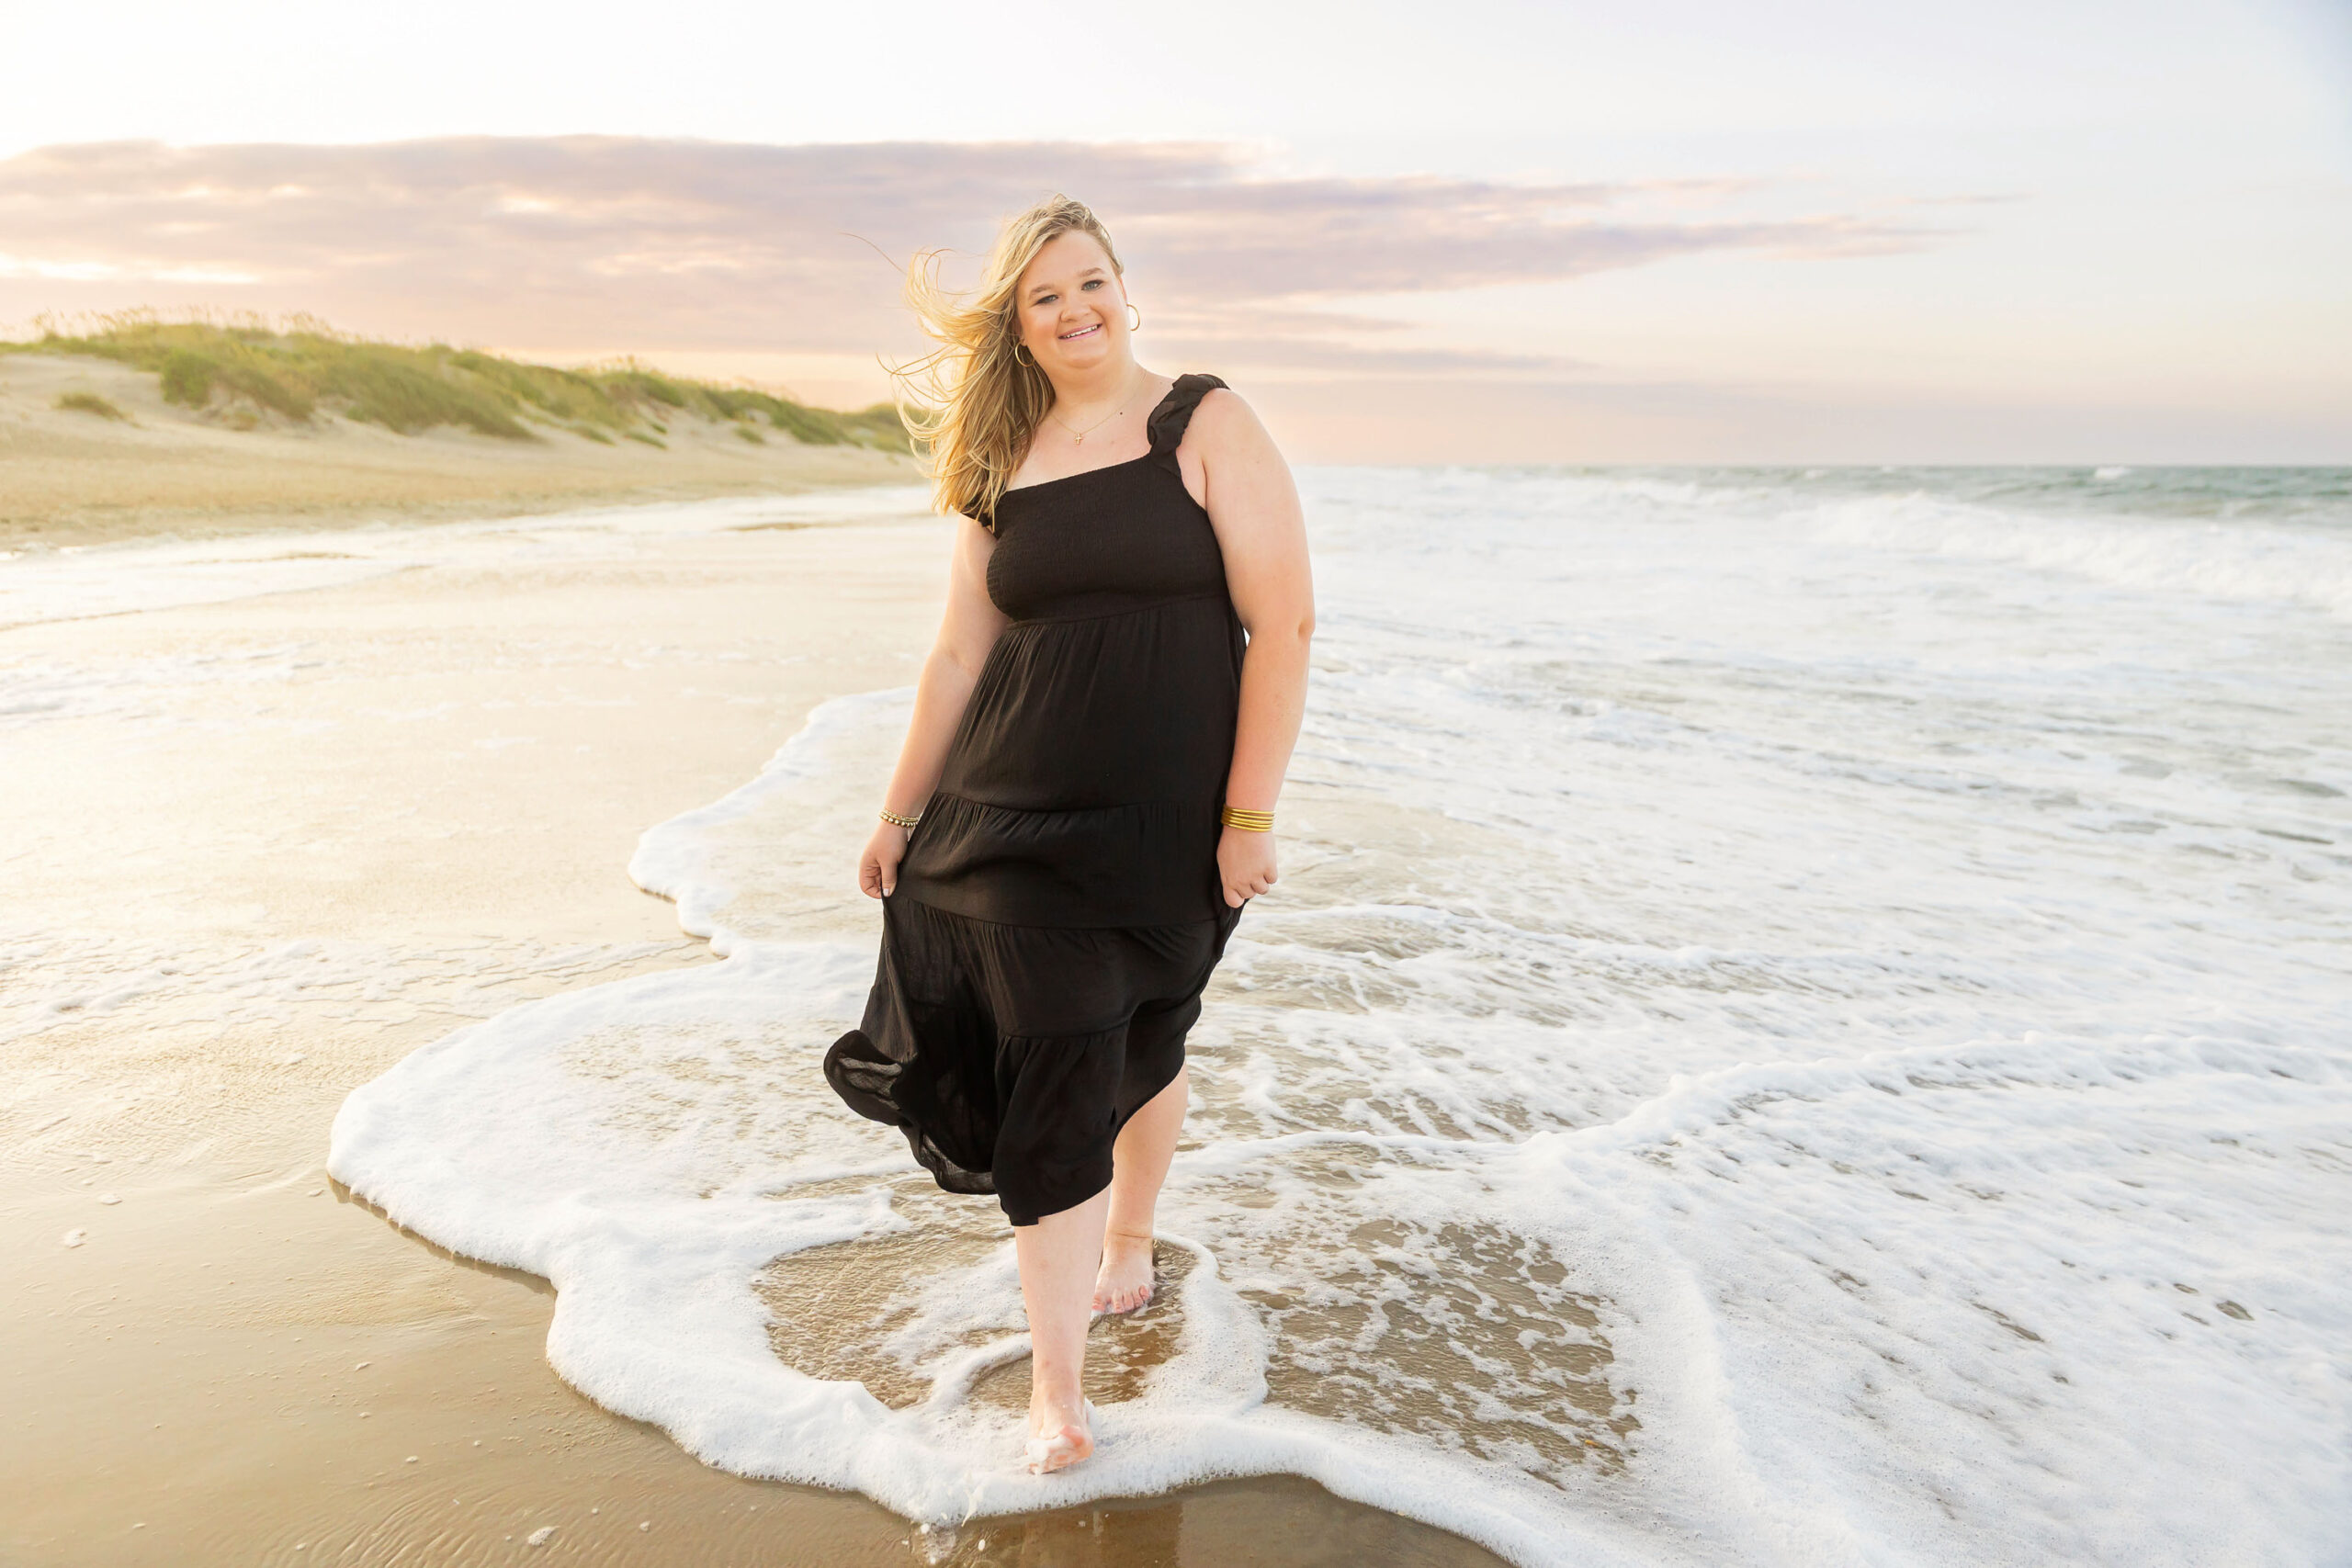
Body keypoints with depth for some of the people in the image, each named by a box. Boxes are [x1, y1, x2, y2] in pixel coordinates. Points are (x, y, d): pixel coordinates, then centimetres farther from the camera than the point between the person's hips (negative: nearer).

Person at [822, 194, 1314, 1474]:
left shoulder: (1205, 427, -4)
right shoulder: (1003, 463, 8)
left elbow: (1283, 623, -10)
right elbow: (958, 655, 12)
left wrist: (1250, 814, -15)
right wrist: (902, 814, 14)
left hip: (1169, 815, -2)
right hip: (1021, 815, 2)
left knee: (1145, 1045, 15)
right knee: (1055, 1075, -2)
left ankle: (1127, 1247, 45)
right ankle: (1055, 1384, 11)